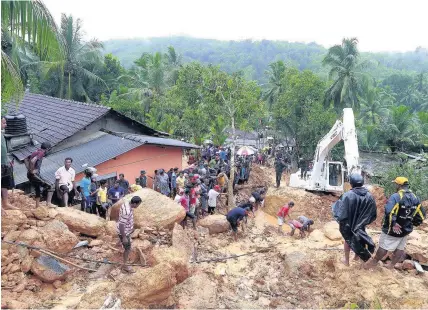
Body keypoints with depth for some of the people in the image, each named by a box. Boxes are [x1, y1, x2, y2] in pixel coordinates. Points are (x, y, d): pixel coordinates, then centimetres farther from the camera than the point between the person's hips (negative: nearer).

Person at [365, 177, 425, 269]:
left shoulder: (396, 197, -22)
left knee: (383, 246, 6)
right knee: (400, 248, 16)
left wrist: (393, 224, -23)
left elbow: (389, 212, -34)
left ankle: (374, 262, 20)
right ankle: (391, 265, 27)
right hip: (406, 229, 6)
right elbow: (422, 214, 9)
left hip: (393, 229, -6)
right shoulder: (415, 198, 2)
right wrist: (413, 223, 17)